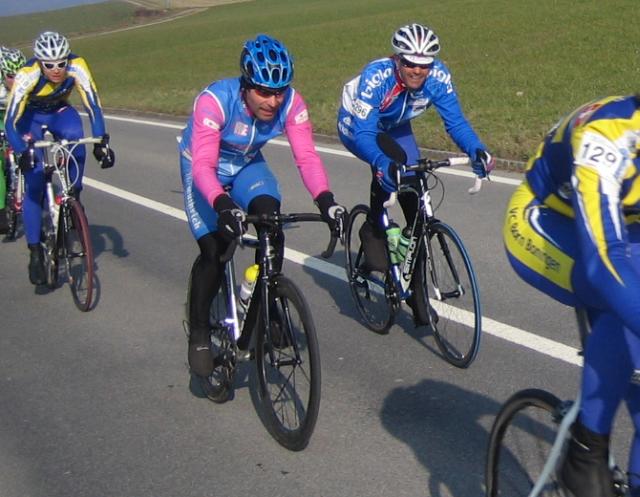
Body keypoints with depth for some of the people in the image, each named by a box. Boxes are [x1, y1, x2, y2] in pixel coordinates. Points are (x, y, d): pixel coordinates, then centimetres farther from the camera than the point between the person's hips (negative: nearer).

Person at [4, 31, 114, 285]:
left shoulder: (77, 68, -30)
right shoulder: (26, 76, -34)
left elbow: (93, 106, -28)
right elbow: (10, 122, -34)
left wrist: (102, 142, -40)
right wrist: (22, 154, -49)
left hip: (60, 111, 2)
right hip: (31, 116, -2)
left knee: (75, 139, -34)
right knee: (34, 182, -11)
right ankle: (35, 253, -3)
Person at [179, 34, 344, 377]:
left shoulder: (291, 104, -25)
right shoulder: (215, 100, -35)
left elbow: (306, 157, -28)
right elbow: (203, 165, -40)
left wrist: (326, 201, -44)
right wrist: (223, 205, -57)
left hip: (247, 166, 3)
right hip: (204, 169, -3)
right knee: (214, 250, -16)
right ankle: (199, 334, 5)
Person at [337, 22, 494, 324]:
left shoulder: (438, 76, -28)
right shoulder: (376, 76, -38)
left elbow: (455, 122, -25)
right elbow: (364, 132, -42)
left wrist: (476, 150, -44)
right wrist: (383, 163, -61)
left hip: (394, 128, 4)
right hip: (356, 126, -4)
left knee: (414, 200, -7)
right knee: (388, 169, -35)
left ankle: (415, 285, 5)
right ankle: (373, 233, -11)